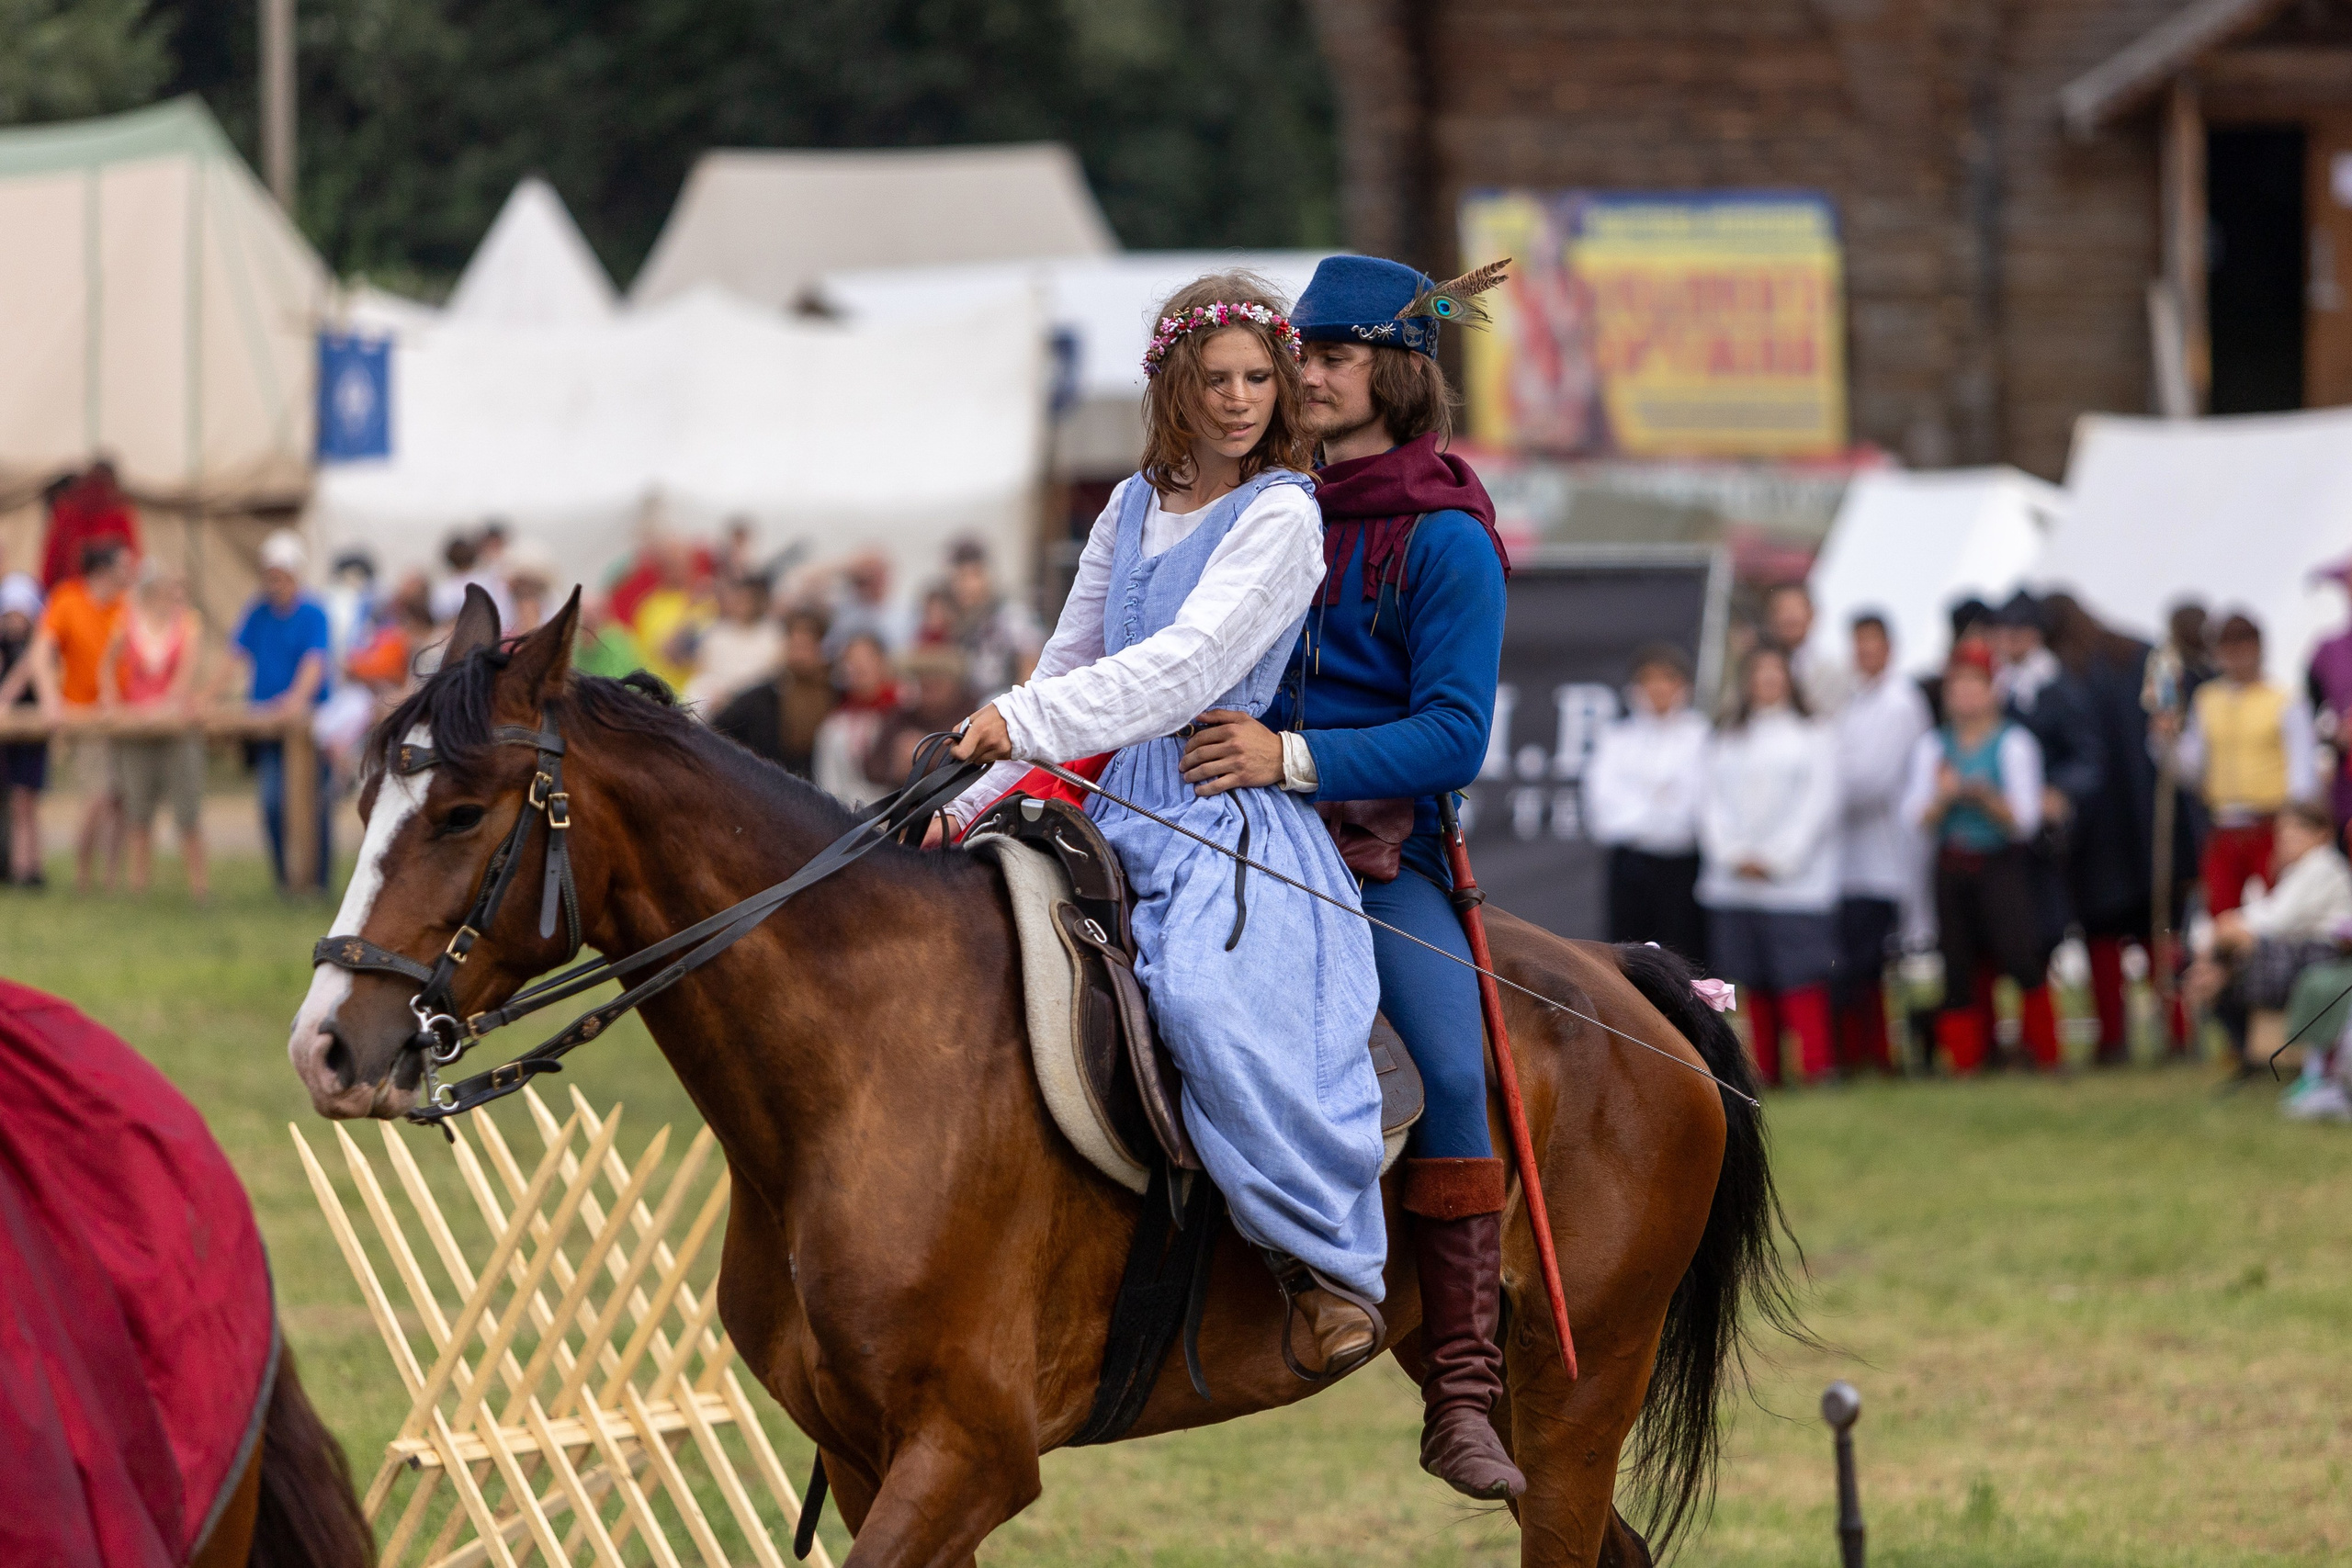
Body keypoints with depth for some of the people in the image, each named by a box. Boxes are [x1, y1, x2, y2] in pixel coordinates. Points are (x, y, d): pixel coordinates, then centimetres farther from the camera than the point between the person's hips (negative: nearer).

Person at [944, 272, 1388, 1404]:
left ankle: (1332, 1262, -29)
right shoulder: (1134, 508, 17)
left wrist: (1031, 721, -24)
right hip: (1122, 805, 8)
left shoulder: (1281, 516, -5)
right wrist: (975, 799, 17)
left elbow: (1191, 664, -16)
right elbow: (1072, 663, 25)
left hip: (1235, 812, -8)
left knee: (1210, 997, -34)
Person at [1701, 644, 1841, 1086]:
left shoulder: (1814, 735, 5)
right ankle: (1765, 1073, 6)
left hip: (1796, 880, -4)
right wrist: (1735, 855, -6)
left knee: (1801, 982, -11)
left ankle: (1817, 1069, -11)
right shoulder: (1728, 741, 17)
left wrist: (1775, 860, -10)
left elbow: (1819, 803, -3)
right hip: (1735, 882, 4)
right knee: (1754, 984, 3)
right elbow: (1714, 804, 11)